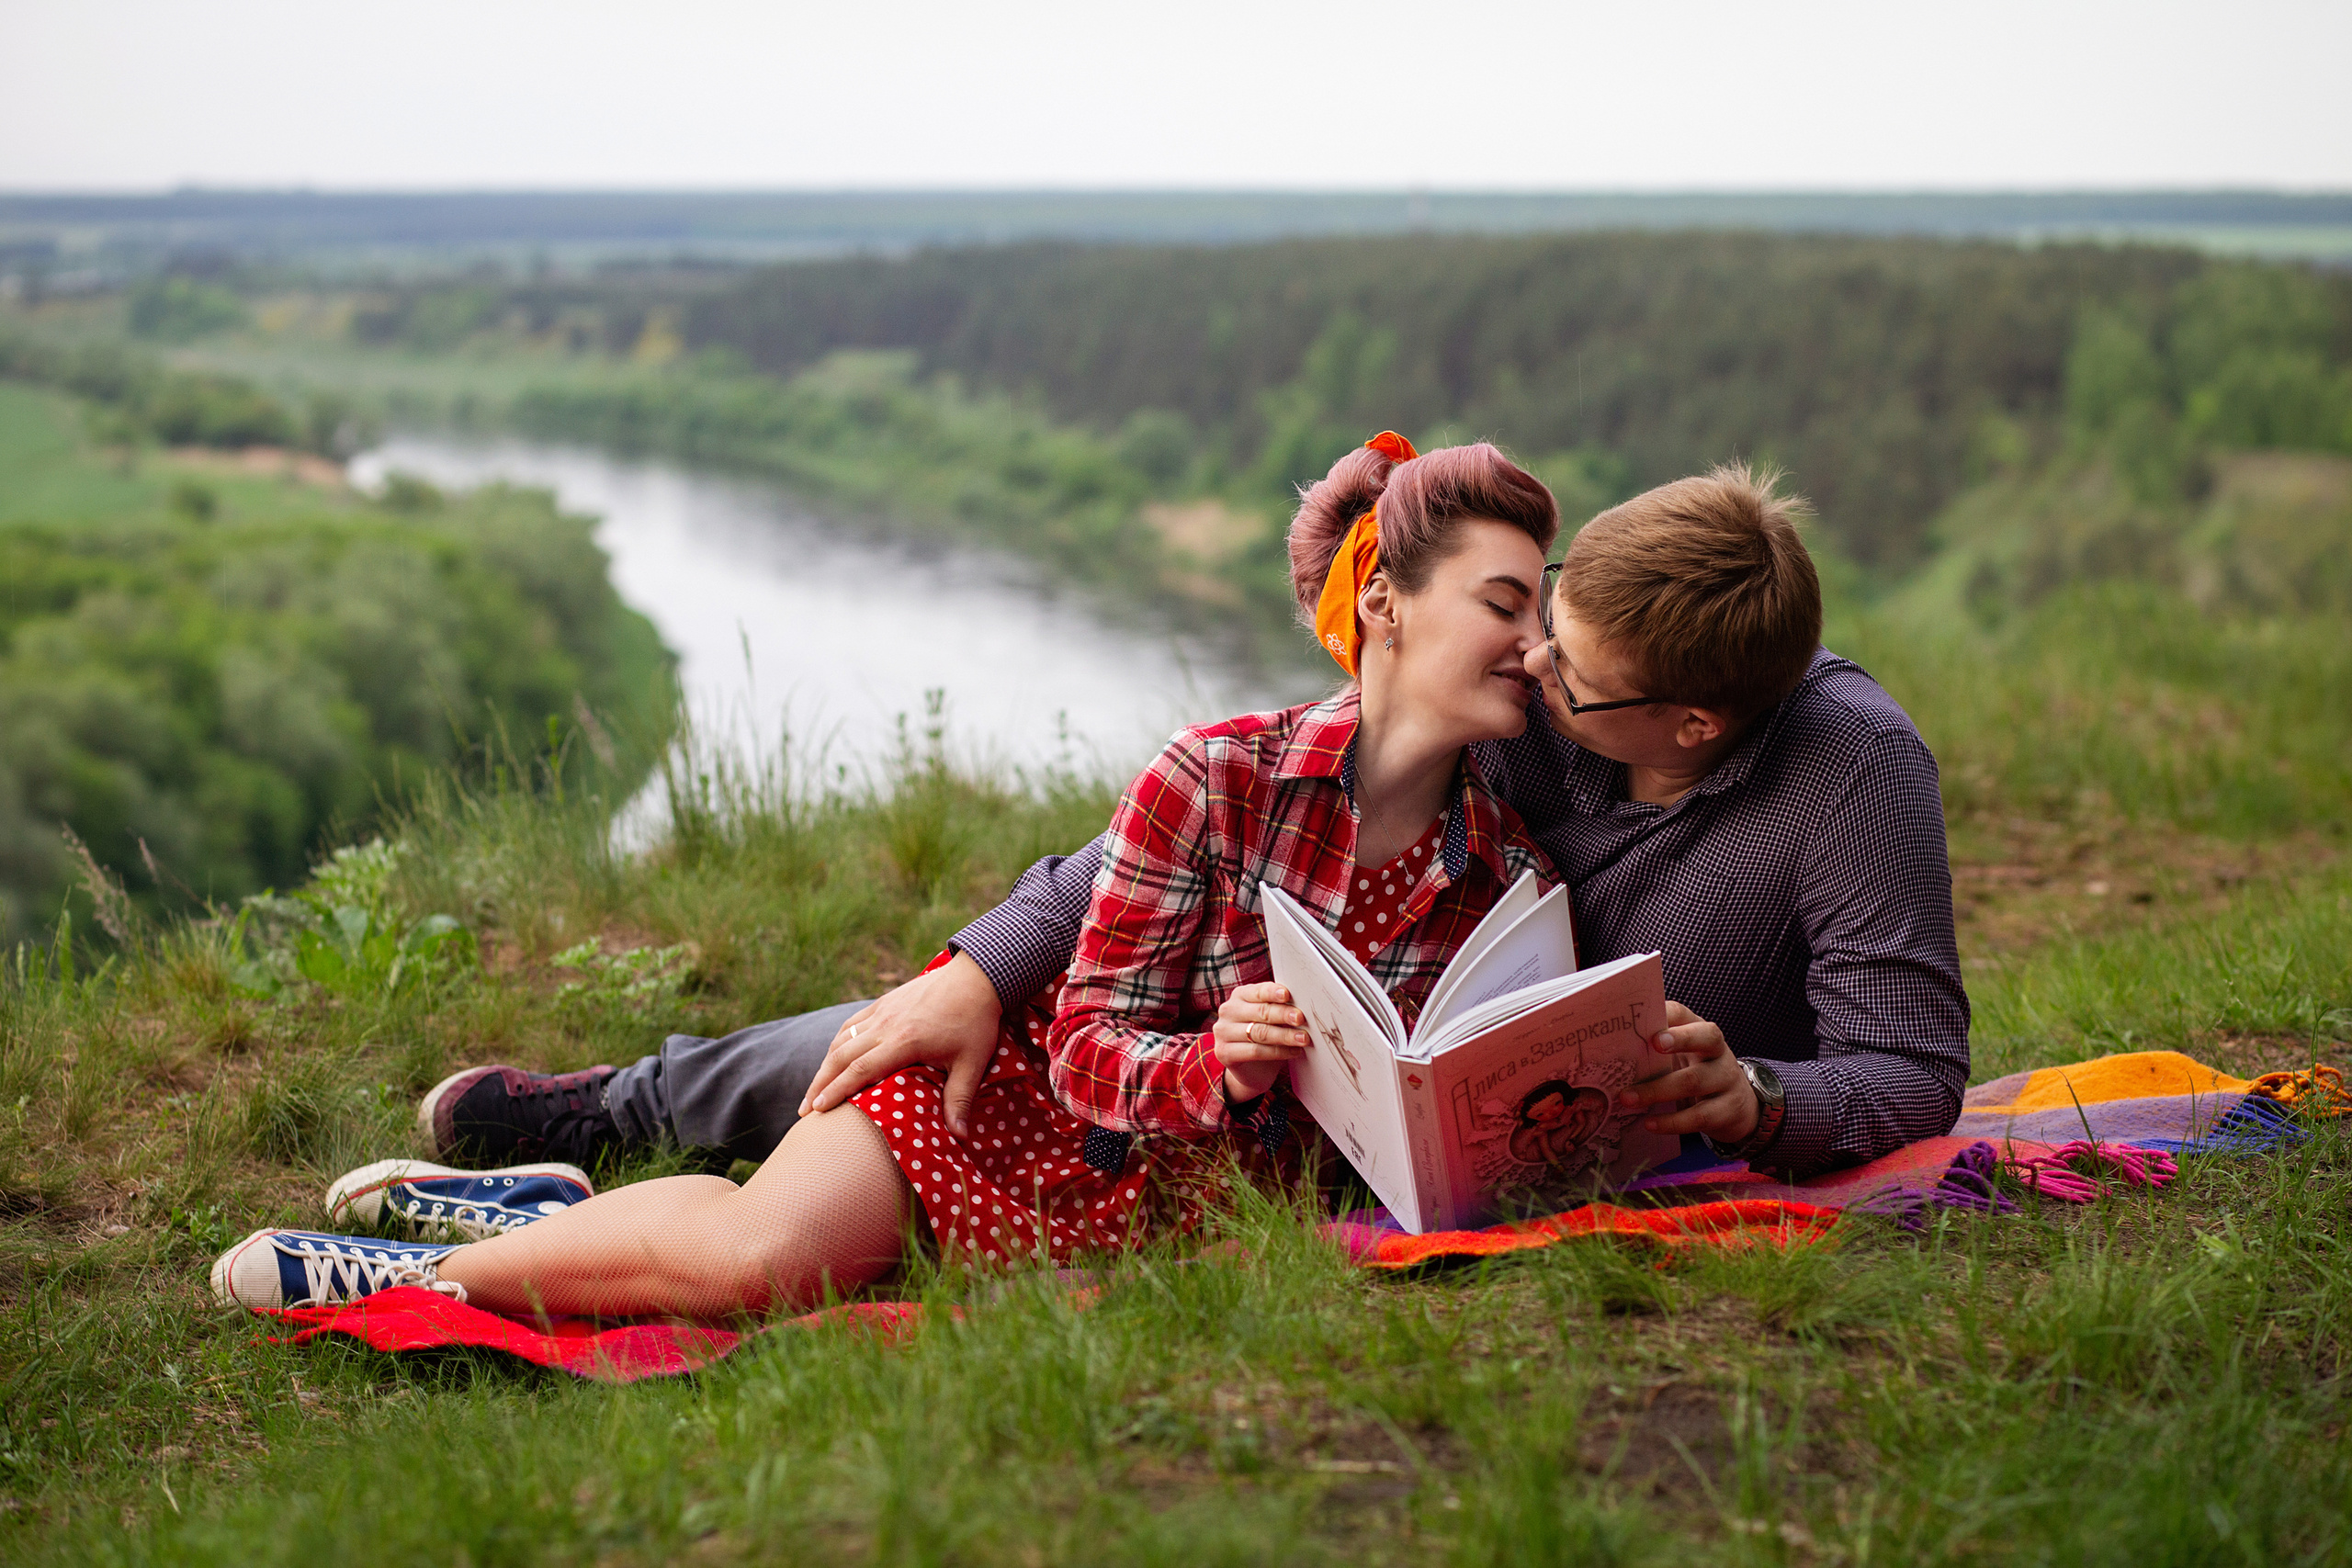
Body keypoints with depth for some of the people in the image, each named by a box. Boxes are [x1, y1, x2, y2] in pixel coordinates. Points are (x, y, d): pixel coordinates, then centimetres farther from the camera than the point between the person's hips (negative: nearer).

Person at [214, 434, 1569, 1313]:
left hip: (1147, 1212, 2)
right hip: (1017, 1093, -2)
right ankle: (439, 1270, 3)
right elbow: (1090, 1042, -13)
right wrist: (1212, 1065, -34)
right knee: (754, 1257, -26)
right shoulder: (1216, 777, -17)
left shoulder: (1507, 875, -7)